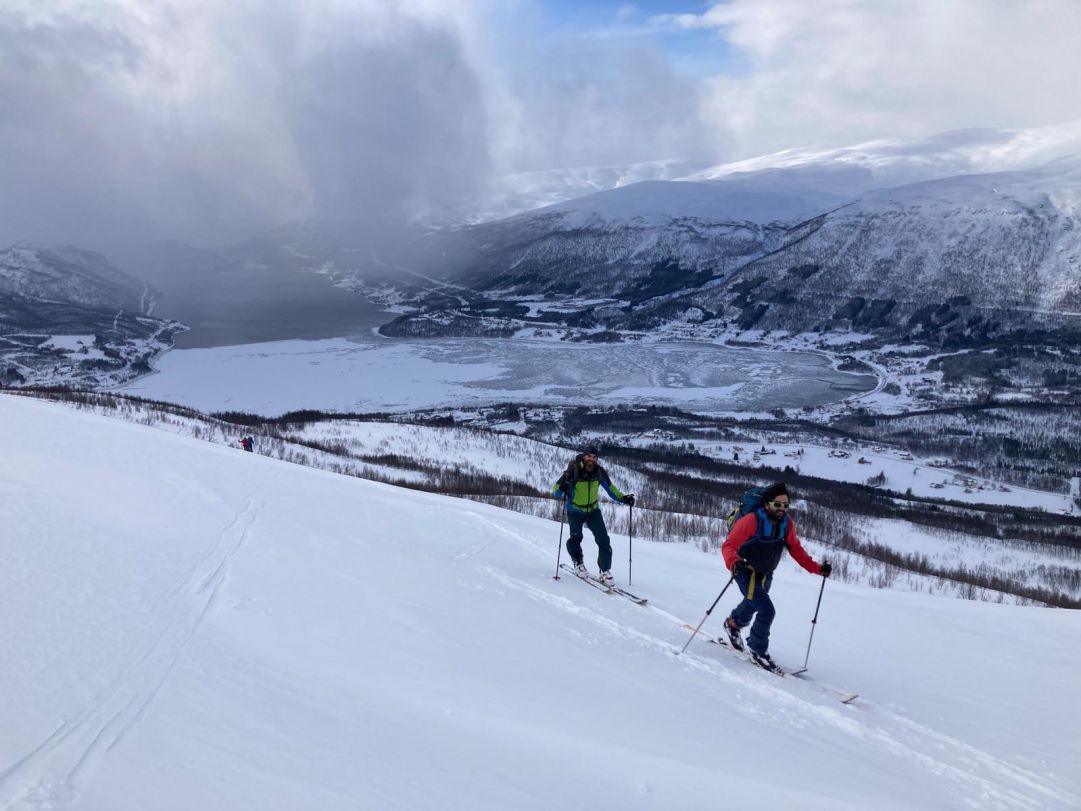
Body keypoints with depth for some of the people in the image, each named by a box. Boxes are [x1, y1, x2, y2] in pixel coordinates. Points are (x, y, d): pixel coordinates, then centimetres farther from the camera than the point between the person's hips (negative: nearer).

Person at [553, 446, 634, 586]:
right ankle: (578, 563, 10)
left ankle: (605, 571, 6)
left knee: (603, 540, -8)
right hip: (575, 511, -3)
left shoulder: (599, 472, -11)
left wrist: (623, 498, -4)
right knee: (576, 538, -20)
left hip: (593, 511, 3)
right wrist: (562, 489, -43)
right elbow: (556, 490, -20)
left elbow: (610, 488, 7)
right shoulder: (573, 471, -22)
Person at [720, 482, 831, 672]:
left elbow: (796, 549, 1)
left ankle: (733, 623, 60)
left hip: (766, 574, 7)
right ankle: (758, 651, 5)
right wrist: (733, 563, -49)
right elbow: (729, 545, -29)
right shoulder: (751, 521, -29)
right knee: (767, 610, -17)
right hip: (747, 572, -7)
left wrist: (817, 568, -7)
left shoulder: (787, 523, -11)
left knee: (753, 605, 27)